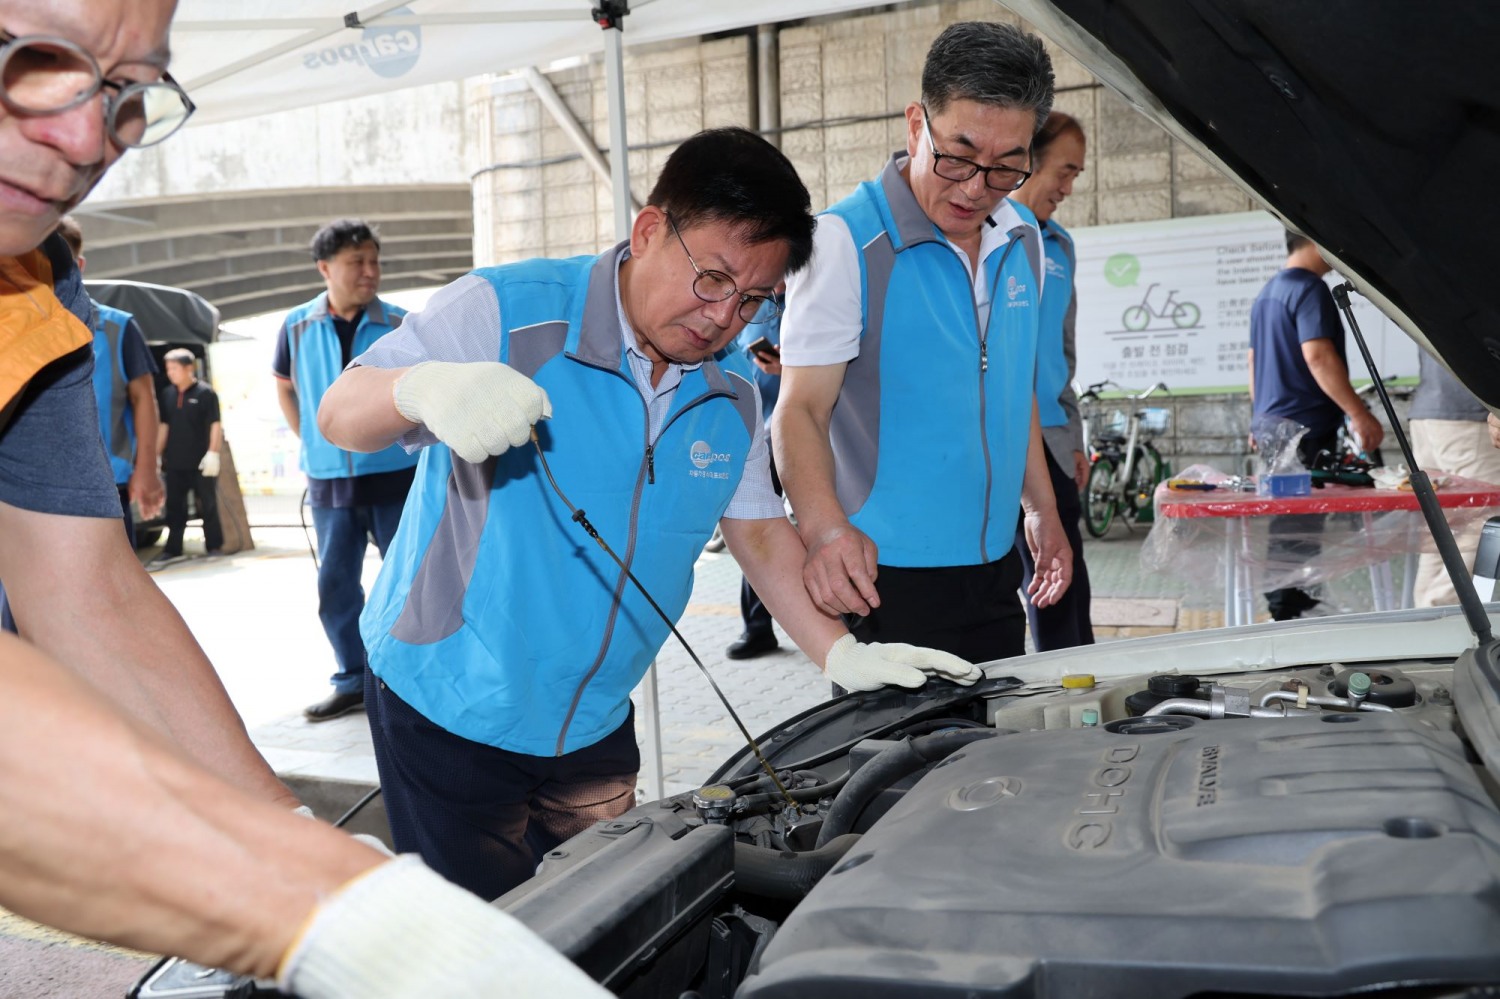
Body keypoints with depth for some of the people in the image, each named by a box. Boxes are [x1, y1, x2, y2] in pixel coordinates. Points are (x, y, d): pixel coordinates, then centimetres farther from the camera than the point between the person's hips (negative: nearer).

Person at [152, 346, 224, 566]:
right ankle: (173, 550, 14)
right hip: (174, 463, 5)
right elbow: (163, 426, 13)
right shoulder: (166, 394, 9)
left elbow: (215, 425, -8)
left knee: (208, 506, 4)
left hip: (200, 463, -5)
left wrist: (212, 453, -15)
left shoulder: (205, 393, -7)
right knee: (174, 507, 8)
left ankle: (214, 546, 13)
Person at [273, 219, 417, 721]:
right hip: (329, 480, 3)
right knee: (335, 585, 9)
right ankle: (353, 681, 22)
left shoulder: (400, 326, -4)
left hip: (396, 476, -3)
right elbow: (284, 386, 19)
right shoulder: (298, 326, 3)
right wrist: (309, 439, 11)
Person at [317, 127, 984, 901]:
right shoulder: (507, 313, -16)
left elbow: (758, 528, 10)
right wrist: (423, 387, -39)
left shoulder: (733, 394, 2)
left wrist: (843, 655, -1)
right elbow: (340, 415, -15)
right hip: (447, 702, -5)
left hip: (593, 720, 5)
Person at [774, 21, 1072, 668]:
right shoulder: (846, 239, -14)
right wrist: (825, 527, -35)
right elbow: (801, 407, -19)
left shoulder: (1023, 240, 8)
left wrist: (1041, 510, 18)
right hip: (886, 574, -7)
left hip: (994, 570, 7)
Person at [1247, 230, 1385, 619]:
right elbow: (1318, 356, -23)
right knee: (1299, 527, -6)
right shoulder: (1309, 288, -13)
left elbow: (1255, 359, 21)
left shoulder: (1267, 292, 17)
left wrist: (1259, 419, 26)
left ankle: (1288, 602, 23)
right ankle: (1288, 610, -4)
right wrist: (1360, 415, -22)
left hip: (1271, 422, 10)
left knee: (1285, 523, 15)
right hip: (1303, 425, -10)